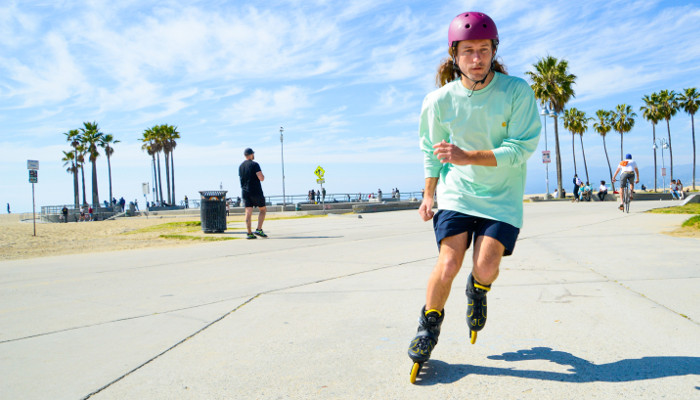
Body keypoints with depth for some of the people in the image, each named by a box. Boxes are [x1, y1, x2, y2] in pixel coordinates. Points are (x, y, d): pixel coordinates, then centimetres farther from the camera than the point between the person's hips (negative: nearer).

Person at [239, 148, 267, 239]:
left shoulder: (241, 166, 12)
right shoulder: (254, 164, -10)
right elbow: (261, 178, -16)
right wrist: (263, 175, 4)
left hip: (245, 191, 6)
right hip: (256, 192, -5)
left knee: (248, 212, 2)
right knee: (263, 210, 8)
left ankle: (249, 233, -3)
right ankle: (259, 230, -2)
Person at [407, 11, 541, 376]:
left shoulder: (517, 91, -13)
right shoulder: (439, 101, -7)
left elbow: (521, 148, -17)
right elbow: (430, 149, 8)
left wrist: (467, 157, -28)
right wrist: (429, 194, 15)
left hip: (502, 195, 0)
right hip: (456, 192, 1)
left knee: (486, 266, -13)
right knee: (448, 264, -12)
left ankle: (477, 290, 25)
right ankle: (429, 325, 15)